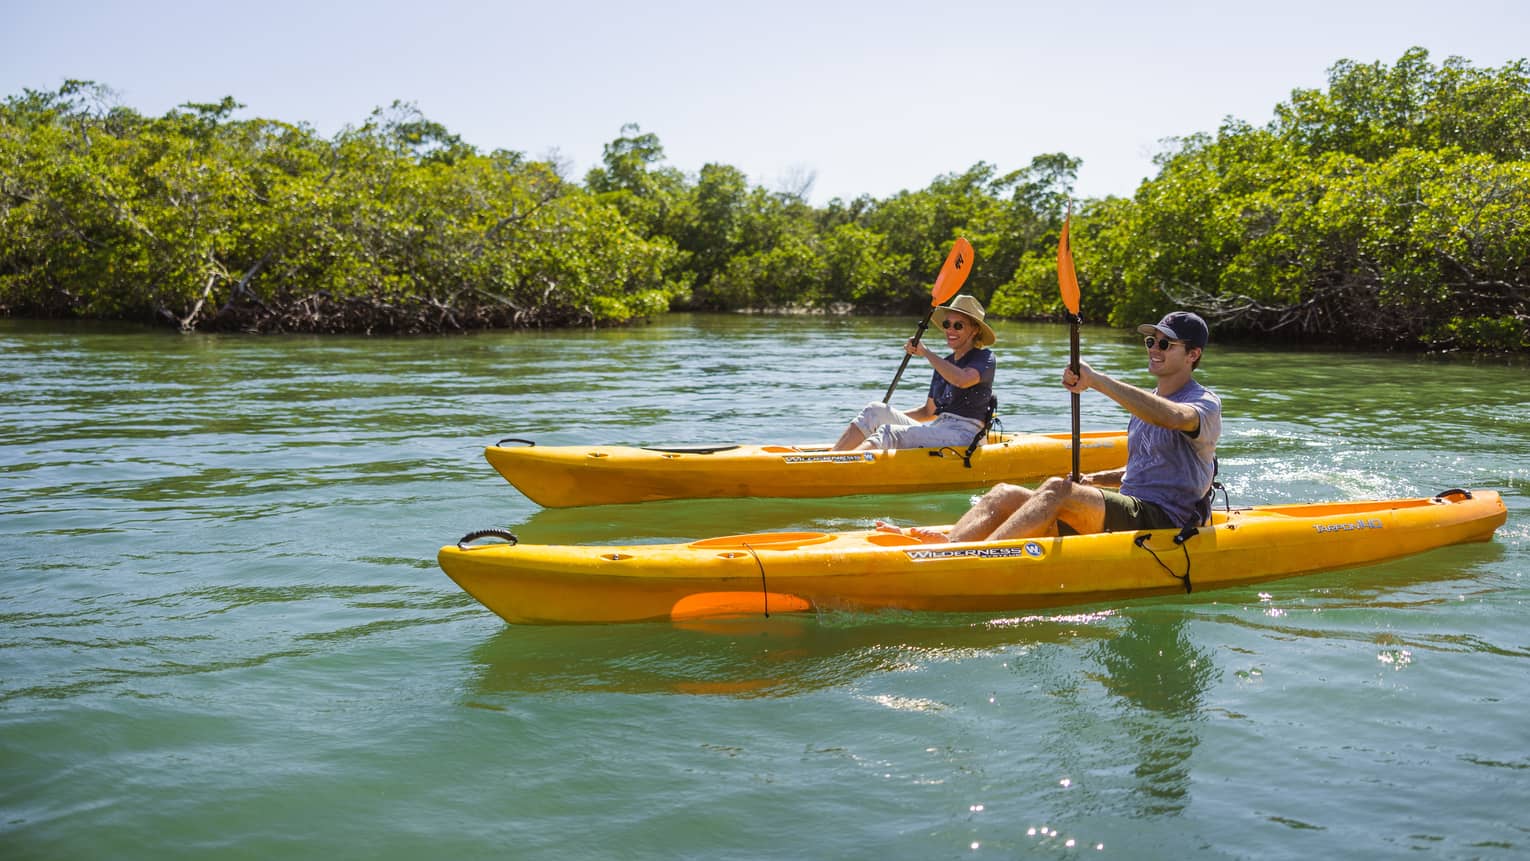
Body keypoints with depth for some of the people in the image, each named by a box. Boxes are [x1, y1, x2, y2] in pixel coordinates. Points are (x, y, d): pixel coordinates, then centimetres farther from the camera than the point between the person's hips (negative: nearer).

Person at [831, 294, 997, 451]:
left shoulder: (985, 358, 0)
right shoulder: (944, 364, 22)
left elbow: (962, 380, -24)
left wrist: (926, 352, -15)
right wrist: (890, 416, 15)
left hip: (964, 436, -7)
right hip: (937, 432, 7)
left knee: (889, 433, -28)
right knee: (875, 410, -8)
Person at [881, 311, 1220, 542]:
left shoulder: (1205, 403, -4)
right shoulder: (1148, 401, 24)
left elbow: (1171, 417, -30)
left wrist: (1096, 380, -34)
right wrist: (1096, 480, 14)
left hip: (1163, 522, -8)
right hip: (1126, 514, 8)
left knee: (1056, 489, -33)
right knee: (1005, 494, -12)